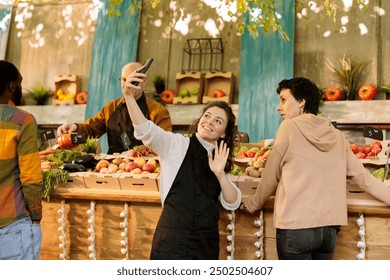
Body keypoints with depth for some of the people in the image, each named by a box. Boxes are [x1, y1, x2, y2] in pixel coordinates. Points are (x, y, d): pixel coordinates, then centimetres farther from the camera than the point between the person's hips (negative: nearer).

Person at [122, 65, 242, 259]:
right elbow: (145, 130, -18)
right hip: (172, 241, -4)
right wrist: (129, 96, -32)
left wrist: (220, 173, -10)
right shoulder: (176, 144, 0)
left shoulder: (220, 160, 12)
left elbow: (232, 204, 5)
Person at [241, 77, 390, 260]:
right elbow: (364, 178, 12)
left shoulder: (289, 127, -5)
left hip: (295, 227, -5)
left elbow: (271, 176, 2)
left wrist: (253, 204, 17)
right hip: (329, 228, 6)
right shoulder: (337, 136, 10)